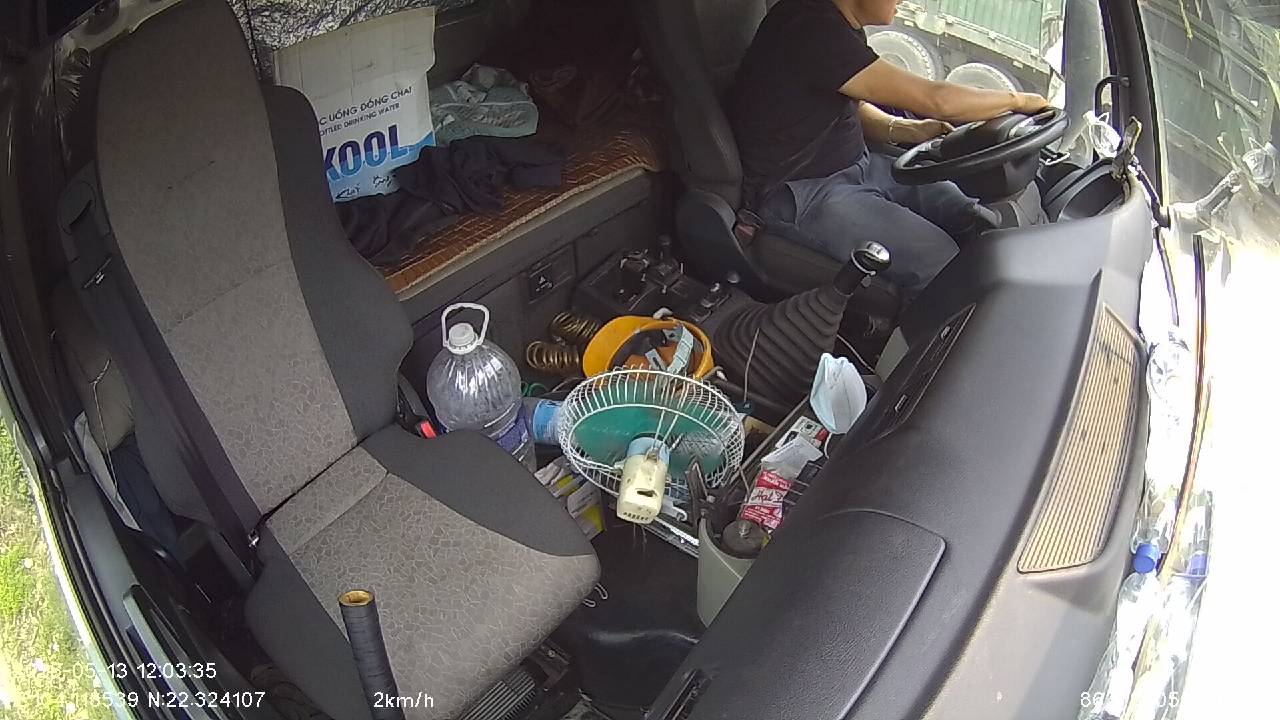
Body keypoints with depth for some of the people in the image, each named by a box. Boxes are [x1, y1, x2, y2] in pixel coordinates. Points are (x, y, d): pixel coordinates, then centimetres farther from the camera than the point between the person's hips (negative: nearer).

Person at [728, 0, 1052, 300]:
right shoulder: (812, 29, -25)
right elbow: (936, 100, -23)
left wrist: (909, 130, -1)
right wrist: (1018, 100, -7)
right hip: (798, 194, -10)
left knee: (984, 227, 0)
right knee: (940, 261, -20)